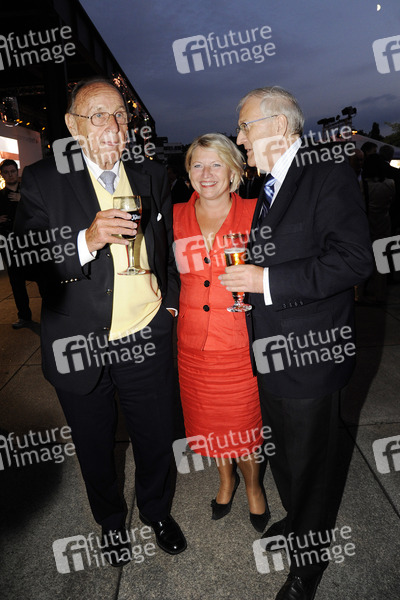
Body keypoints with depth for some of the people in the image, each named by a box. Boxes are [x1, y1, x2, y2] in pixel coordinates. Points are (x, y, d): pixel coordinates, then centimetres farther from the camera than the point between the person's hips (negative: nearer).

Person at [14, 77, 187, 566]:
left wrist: (171, 300, 9)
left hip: (146, 342, 3)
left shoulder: (151, 176, 5)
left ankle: (156, 510, 48)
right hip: (80, 350, -2)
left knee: (157, 440, 17)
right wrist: (86, 242, -29)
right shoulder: (42, 181, -7)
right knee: (96, 448, 20)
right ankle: (111, 521, 49)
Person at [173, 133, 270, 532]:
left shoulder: (253, 213, -7)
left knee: (245, 419, 14)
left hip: (241, 339, -3)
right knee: (207, 419, 19)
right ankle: (226, 479, 48)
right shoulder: (176, 217, 2)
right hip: (194, 341, 3)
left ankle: (252, 485, 44)